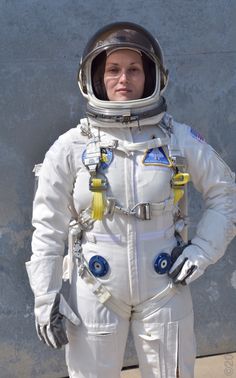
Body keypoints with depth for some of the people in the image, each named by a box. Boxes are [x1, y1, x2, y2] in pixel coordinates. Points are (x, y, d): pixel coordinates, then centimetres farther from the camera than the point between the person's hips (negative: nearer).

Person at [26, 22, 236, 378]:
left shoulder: (180, 140, -4)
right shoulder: (71, 148, -7)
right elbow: (49, 227, -2)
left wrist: (203, 249, -2)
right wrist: (46, 297, -3)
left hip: (164, 289, 1)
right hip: (95, 292, -1)